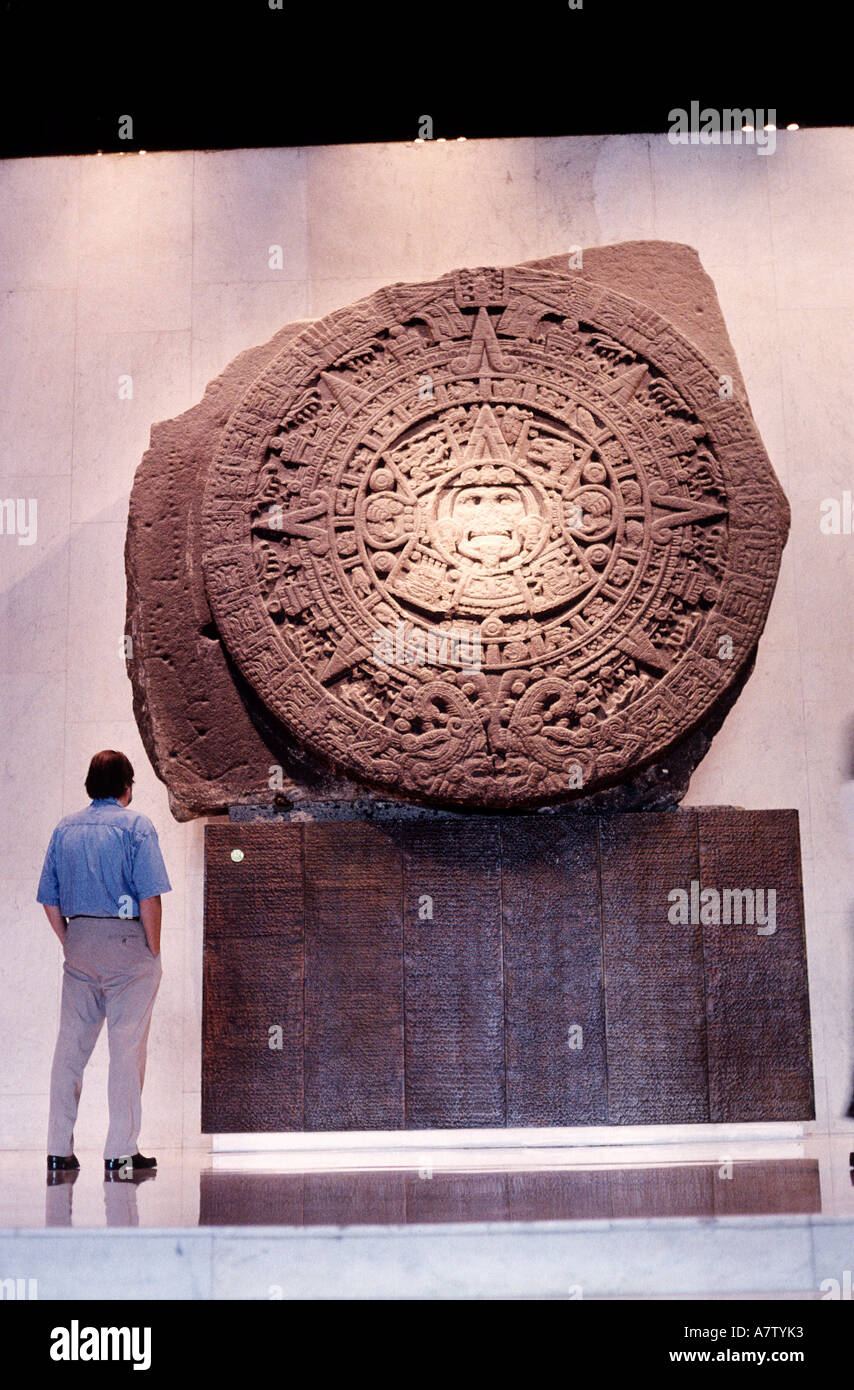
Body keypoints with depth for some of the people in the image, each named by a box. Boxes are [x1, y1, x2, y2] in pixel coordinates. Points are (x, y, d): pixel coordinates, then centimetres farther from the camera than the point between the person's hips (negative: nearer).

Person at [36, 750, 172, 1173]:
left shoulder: (65, 828, 11)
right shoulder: (135, 825, -5)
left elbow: (50, 900, 10)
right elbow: (149, 896, -12)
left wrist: (71, 944, 15)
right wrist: (153, 950, -4)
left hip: (78, 941, 5)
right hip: (126, 941, -5)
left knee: (70, 1047, 10)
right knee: (127, 1048, 0)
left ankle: (59, 1149, 15)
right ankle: (120, 1150, 3)